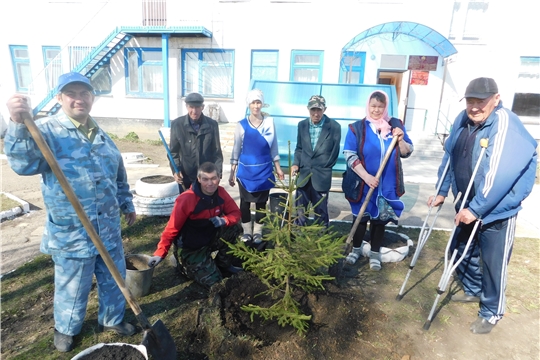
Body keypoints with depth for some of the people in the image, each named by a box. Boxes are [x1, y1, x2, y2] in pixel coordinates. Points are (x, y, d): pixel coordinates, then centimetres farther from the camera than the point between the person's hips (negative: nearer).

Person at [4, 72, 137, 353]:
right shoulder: (47, 130, -10)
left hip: (109, 228, 5)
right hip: (71, 232, -5)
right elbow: (24, 163, -29)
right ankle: (66, 329, 42)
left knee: (114, 279, 19)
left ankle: (112, 319, 43)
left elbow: (119, 174, 17)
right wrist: (19, 125, -43)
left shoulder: (100, 134, 8)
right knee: (72, 287, 14)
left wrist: (126, 203, 22)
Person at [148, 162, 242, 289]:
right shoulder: (186, 199, -28)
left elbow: (235, 213, -6)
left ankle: (223, 263, 9)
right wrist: (160, 253, -26)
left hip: (212, 238, 6)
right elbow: (172, 228, -21)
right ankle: (186, 265, 17)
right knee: (213, 282, -10)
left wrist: (224, 220, -28)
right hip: (192, 248, -6)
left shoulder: (220, 192, -11)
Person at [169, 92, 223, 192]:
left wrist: (217, 173, -5)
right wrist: (175, 170, -12)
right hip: (185, 177, 0)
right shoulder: (177, 124, -4)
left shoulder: (212, 124, -2)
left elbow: (217, 151, 2)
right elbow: (173, 151, 2)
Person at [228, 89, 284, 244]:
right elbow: (236, 150, 0)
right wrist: (232, 173, 0)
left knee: (261, 202, 10)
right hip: (245, 170, 0)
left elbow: (273, 147, 6)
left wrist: (278, 168, 5)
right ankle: (247, 231, 27)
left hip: (264, 170, 1)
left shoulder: (270, 122, -1)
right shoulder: (241, 125, -5)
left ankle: (258, 231, 26)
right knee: (245, 201, 9)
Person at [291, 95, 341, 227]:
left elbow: (334, 152, 0)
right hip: (303, 174, 4)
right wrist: (296, 163, -4)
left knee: (321, 212, 8)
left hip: (321, 176, -3)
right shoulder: (302, 125, 5)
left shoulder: (334, 127, -7)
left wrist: (323, 168, 2)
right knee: (300, 211, 13)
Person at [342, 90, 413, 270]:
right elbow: (350, 155, -12)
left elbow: (407, 153, 5)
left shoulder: (396, 125, 2)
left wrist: (401, 139, -15)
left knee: (380, 219, 13)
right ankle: (356, 248, 34)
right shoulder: (357, 128, -6)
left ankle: (375, 253, 30)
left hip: (388, 185, 2)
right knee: (361, 217, 13)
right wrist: (366, 176, -21)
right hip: (363, 184, -2)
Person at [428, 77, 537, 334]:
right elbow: (450, 157, 7)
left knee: (492, 262, 4)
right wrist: (442, 192, 8)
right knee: (461, 250, 20)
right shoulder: (463, 120, -2)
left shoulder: (506, 124, -23)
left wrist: (476, 209, -27)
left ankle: (491, 313, 26)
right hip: (467, 204, 7)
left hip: (497, 208, -7)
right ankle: (473, 291, 44)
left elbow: (499, 175, -29)